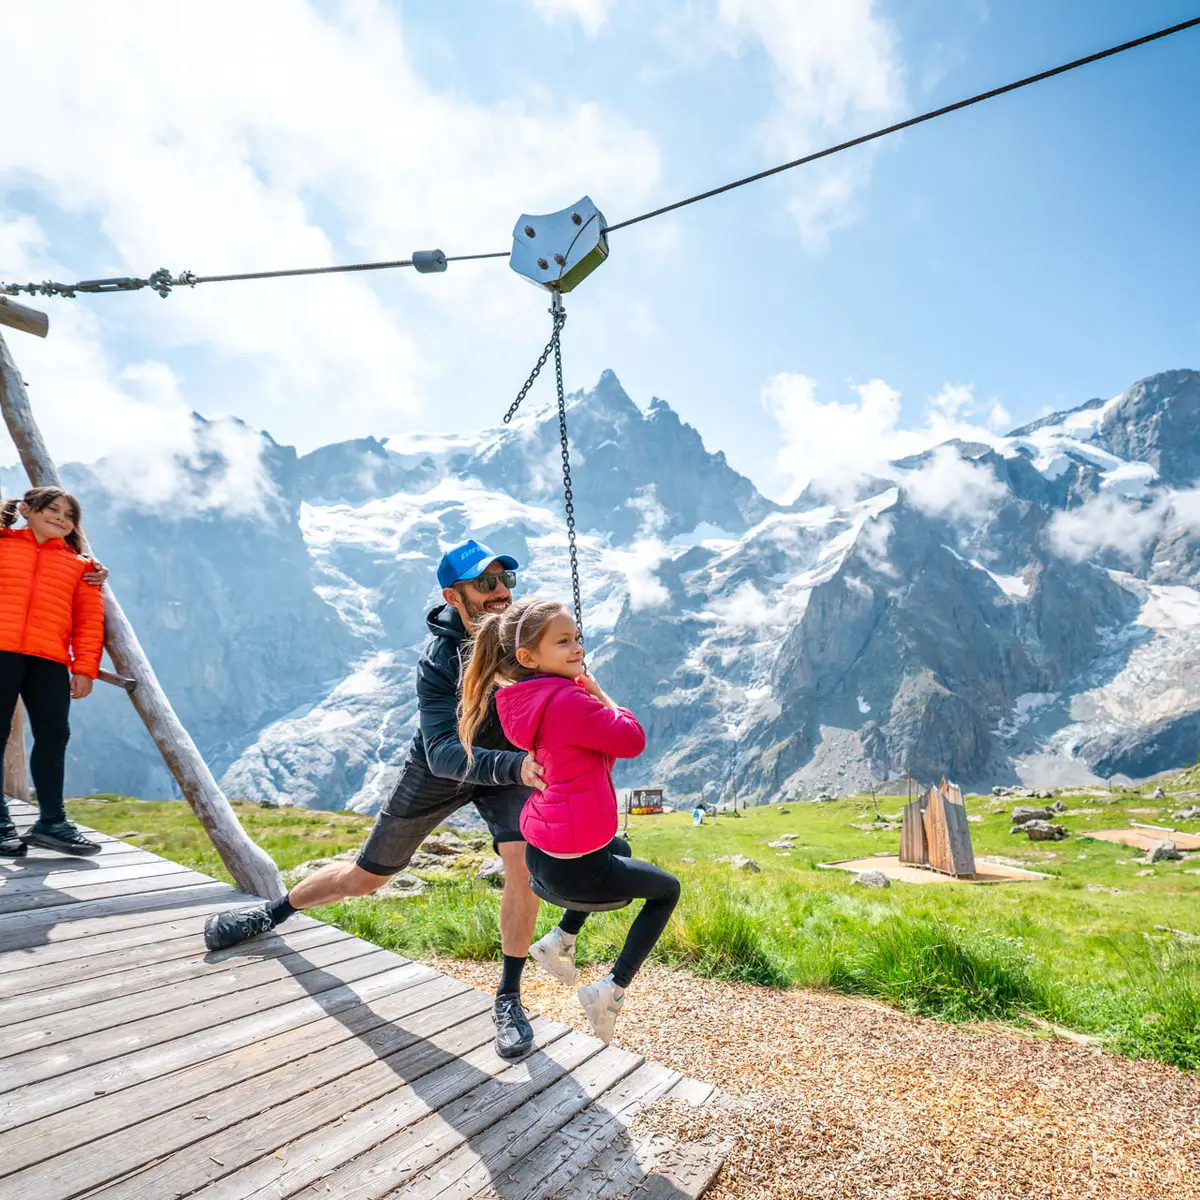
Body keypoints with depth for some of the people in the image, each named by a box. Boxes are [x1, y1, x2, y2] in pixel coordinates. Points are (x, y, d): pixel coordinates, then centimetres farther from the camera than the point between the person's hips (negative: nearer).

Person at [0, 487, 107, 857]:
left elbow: (89, 620, 10)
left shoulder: (79, 564, 16)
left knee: (54, 735, -1)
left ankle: (51, 822, 9)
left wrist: (84, 667, 2)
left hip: (49, 661, 2)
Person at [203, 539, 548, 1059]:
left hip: (510, 762, 2)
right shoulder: (437, 660, -31)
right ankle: (272, 913, 43)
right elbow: (443, 753, -39)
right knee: (362, 879, 12)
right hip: (438, 768, -1)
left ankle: (508, 999, 0)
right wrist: (514, 767, -54)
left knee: (524, 864, -22)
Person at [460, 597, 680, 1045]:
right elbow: (632, 740, -16)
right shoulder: (566, 701, -24)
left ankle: (561, 938, 34)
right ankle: (611, 990, 13)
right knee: (667, 890, 18)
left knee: (619, 848, 39)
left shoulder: (523, 700, 3)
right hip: (573, 869, -9)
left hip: (539, 853, 9)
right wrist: (595, 689, -7)